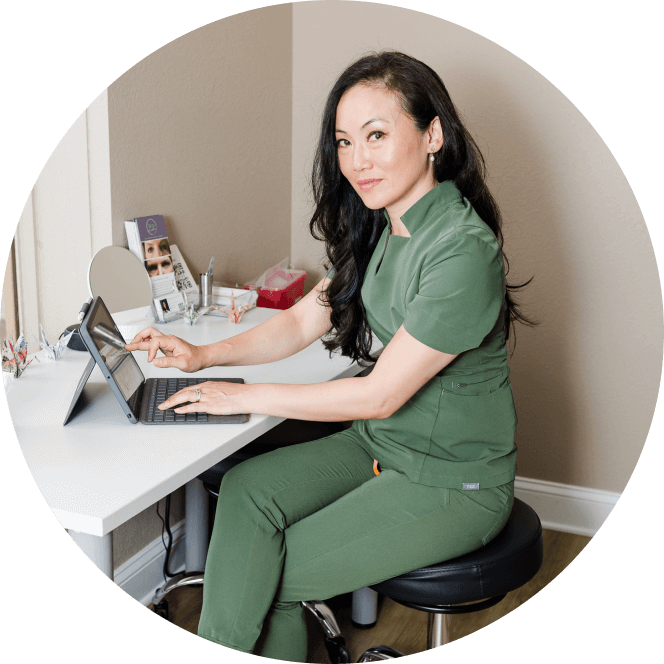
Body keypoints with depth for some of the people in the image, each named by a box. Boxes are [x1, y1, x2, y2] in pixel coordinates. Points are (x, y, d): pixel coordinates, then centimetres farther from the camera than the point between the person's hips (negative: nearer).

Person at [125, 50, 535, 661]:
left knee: (273, 575, -8)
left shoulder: (463, 253, -26)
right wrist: (203, 355, -6)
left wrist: (245, 397, -14)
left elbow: (380, 394, -22)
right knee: (246, 487, -13)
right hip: (380, 447, 7)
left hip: (455, 483, -7)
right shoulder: (383, 229, 3)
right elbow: (302, 320, 8)